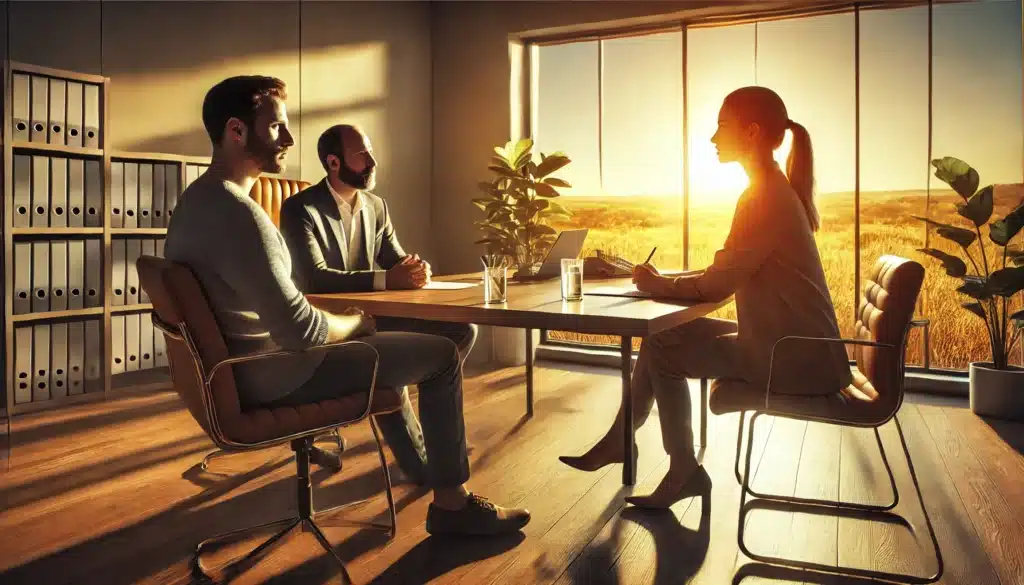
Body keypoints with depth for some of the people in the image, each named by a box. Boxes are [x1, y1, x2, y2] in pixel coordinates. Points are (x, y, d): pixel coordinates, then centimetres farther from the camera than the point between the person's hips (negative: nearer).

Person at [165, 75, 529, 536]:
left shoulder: (195, 198, 7)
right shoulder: (237, 213, -26)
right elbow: (298, 330, -30)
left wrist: (345, 321, 8)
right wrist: (355, 322, -9)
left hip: (235, 366, 10)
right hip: (269, 375, -10)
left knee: (385, 344, 28)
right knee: (441, 354, -5)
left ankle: (417, 455, 40)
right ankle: (452, 503, 8)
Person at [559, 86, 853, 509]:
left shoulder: (764, 197, -20)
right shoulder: (774, 190, 12)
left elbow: (718, 284, -20)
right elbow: (728, 274, 14)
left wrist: (659, 285, -4)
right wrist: (665, 280, 4)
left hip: (796, 359, -9)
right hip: (792, 344, 9)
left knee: (663, 351, -4)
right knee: (664, 333, 8)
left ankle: (684, 471, 12)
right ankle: (619, 440, 18)